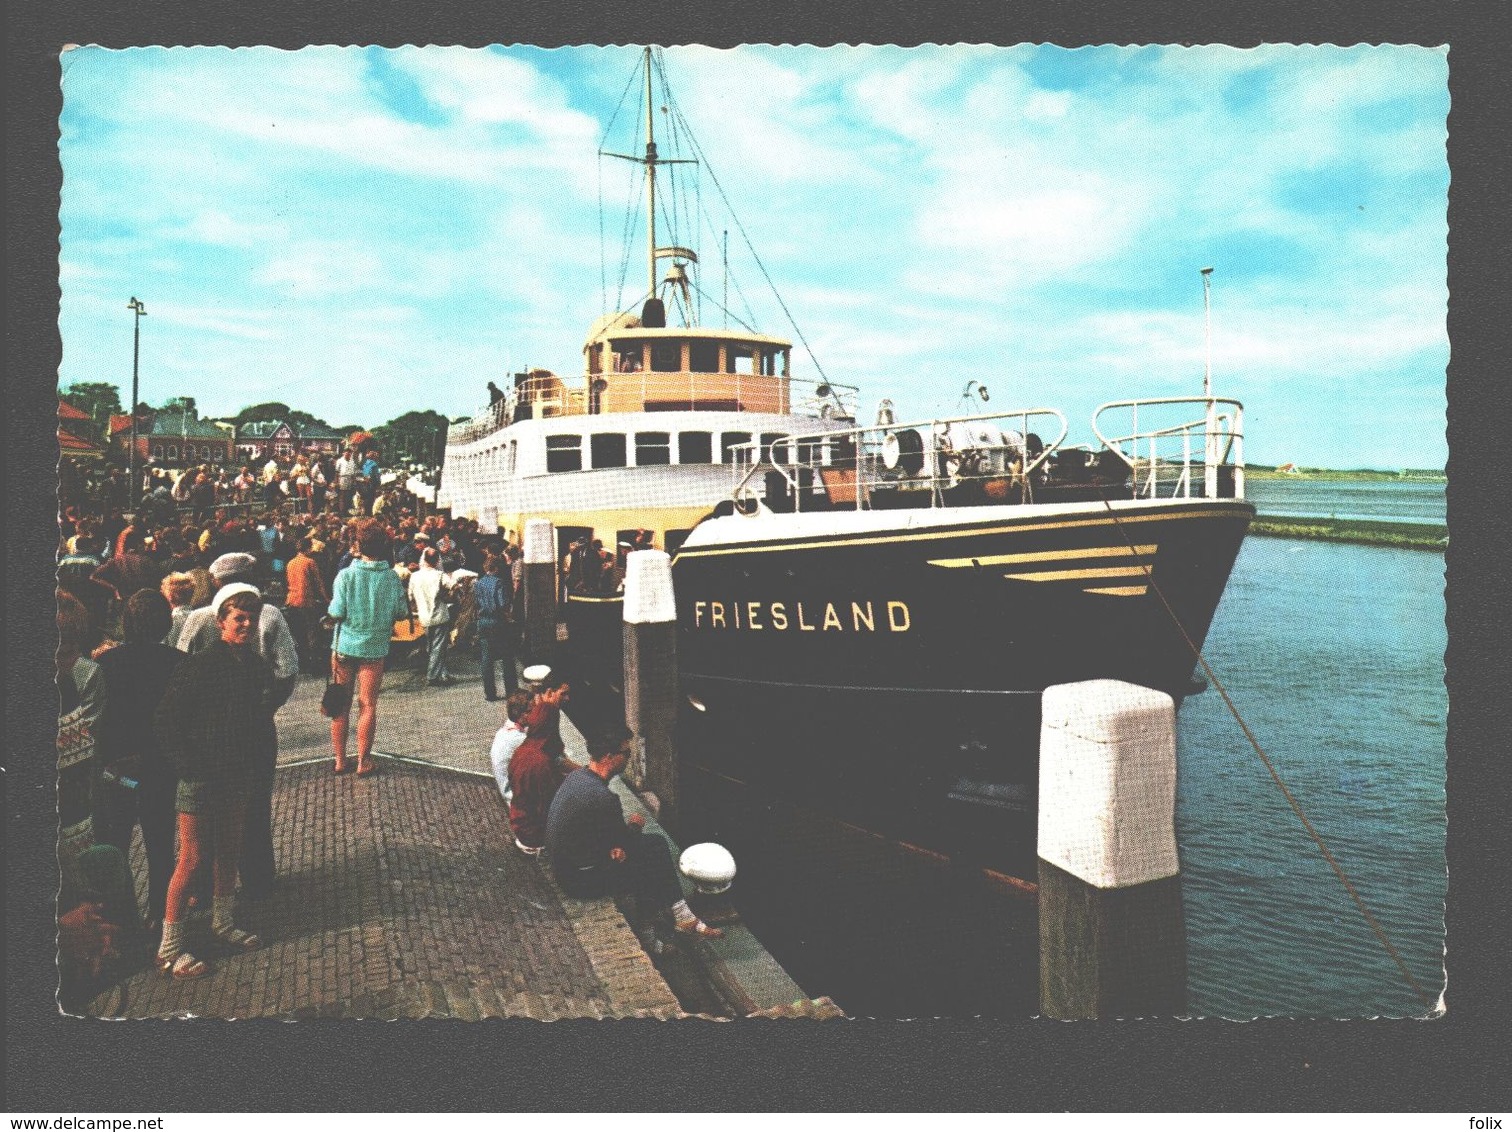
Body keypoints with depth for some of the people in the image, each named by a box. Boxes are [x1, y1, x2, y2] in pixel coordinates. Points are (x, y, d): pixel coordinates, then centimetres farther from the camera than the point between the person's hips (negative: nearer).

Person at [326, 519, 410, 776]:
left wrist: (331, 618, 9)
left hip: (345, 646, 0)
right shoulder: (391, 577, -7)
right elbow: (402, 613, -1)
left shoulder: (346, 575, -10)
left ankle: (340, 760, 18)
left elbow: (336, 614, -13)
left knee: (341, 704, 12)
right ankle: (364, 762, 12)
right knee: (368, 705, 7)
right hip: (375, 647, 0)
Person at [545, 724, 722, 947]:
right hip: (581, 880, -9)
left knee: (656, 844, 10)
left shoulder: (578, 776, 0)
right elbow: (628, 844, -14)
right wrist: (635, 826, 7)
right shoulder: (602, 797, -30)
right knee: (654, 871, 4)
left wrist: (617, 844, -8)